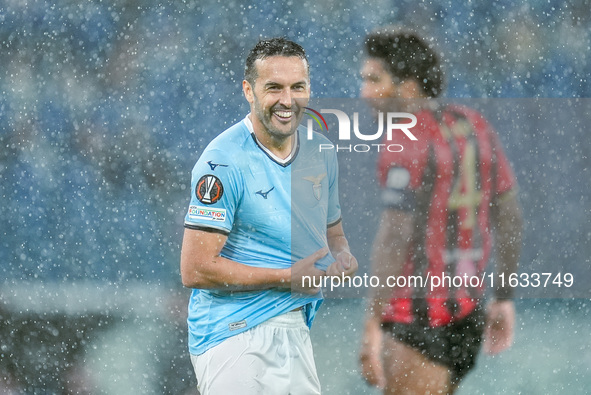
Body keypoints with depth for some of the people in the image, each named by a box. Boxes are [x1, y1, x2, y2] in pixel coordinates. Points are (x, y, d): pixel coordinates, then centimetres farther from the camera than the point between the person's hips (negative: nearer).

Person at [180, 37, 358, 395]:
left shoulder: (320, 154, 9)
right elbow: (195, 269, -18)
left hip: (295, 332, 7)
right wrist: (288, 277, -17)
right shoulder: (224, 162, -14)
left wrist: (343, 257, -1)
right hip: (234, 335, -7)